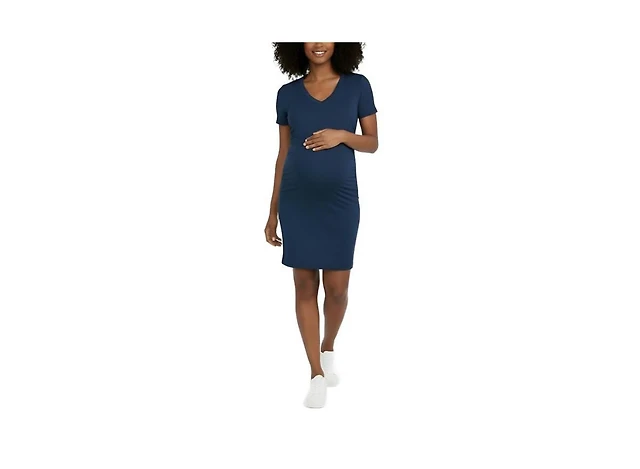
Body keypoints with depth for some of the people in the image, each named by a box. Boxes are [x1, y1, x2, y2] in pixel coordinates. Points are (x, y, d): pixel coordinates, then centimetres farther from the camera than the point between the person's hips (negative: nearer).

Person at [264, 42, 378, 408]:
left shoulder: (358, 85, 2)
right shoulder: (287, 94, 6)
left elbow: (373, 143, 6)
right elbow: (283, 154, 9)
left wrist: (342, 135, -15)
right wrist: (273, 212, 8)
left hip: (340, 199, -1)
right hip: (297, 200, 1)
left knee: (337, 287, 1)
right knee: (305, 285, 2)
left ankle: (329, 349, 31)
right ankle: (317, 374, 11)